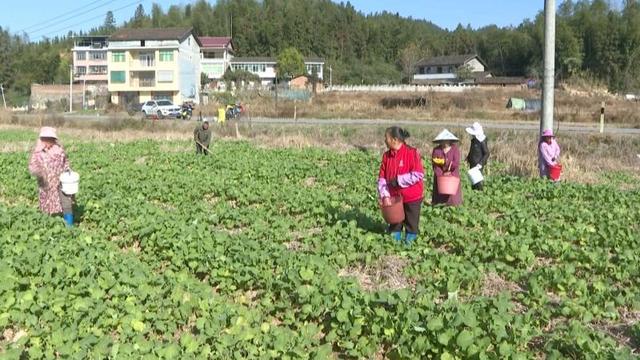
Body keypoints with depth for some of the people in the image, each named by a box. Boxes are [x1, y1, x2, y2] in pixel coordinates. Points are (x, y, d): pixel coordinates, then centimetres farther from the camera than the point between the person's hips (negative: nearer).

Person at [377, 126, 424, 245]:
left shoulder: (412, 153, -14)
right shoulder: (387, 155, 2)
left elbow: (418, 174, -20)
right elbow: (382, 178, 1)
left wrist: (398, 180, -22)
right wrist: (385, 195, -11)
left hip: (411, 198, -5)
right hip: (394, 197, 5)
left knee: (411, 225, 8)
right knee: (394, 224, 13)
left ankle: (409, 243, 21)